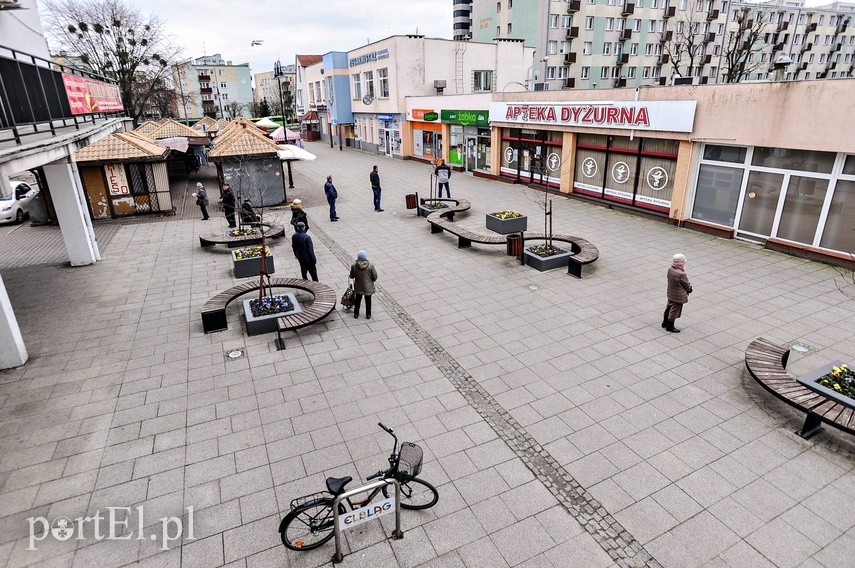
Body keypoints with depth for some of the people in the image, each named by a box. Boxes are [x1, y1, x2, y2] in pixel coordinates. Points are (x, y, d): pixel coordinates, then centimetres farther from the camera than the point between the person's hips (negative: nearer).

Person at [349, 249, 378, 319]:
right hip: (368, 287, -1)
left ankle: (356, 313, 38)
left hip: (358, 288, 1)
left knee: (357, 300, 23)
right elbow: (375, 277, -12)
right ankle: (368, 314, 34)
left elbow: (351, 276, -5)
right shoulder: (370, 266, -23)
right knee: (368, 301, 20)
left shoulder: (354, 266, -20)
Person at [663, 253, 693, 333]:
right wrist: (689, 289, 6)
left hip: (670, 294, 8)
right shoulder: (681, 274, -31)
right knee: (675, 310, 8)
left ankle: (665, 322, 39)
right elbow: (687, 285, -18)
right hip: (678, 297, -8)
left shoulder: (670, 269, -8)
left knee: (669, 308, 23)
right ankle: (670, 326, 21)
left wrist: (688, 286, 7)